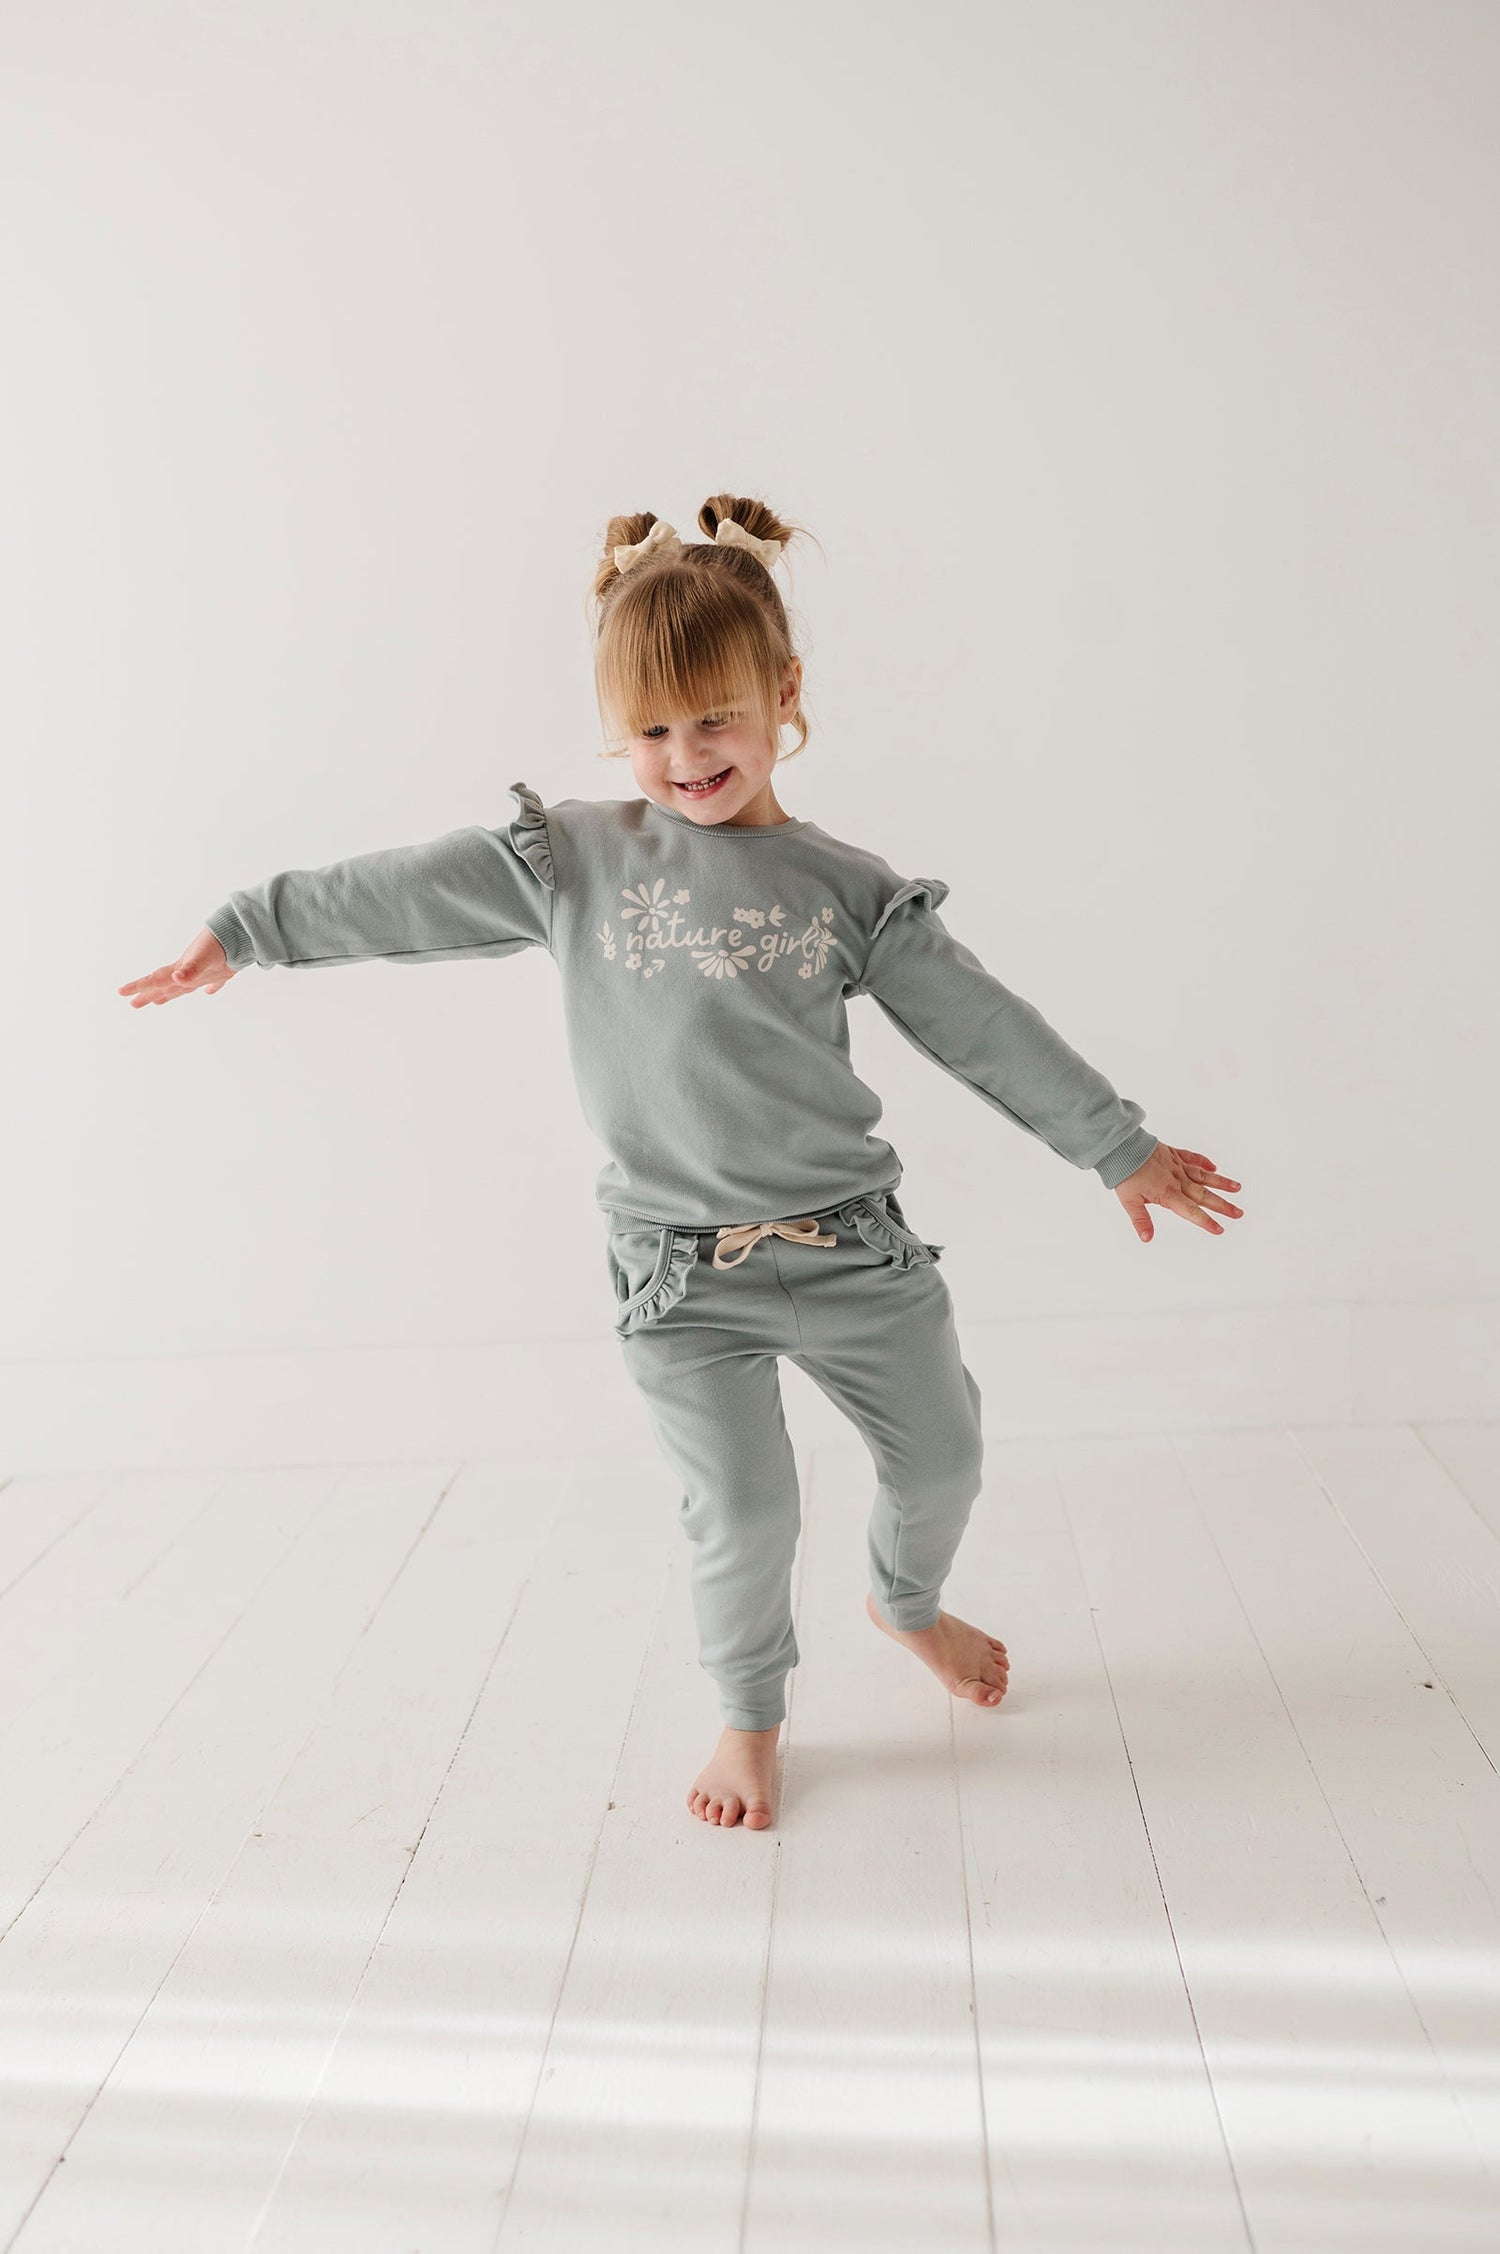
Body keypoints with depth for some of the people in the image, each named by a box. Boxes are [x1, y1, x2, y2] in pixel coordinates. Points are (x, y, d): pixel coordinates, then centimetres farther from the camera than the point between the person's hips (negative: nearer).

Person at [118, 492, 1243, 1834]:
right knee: (741, 1517, 0)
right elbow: (405, 896, 6)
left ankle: (907, 1603, 49)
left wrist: (1121, 1148, 4)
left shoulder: (848, 889, 1)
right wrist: (244, 932, 9)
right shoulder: (571, 859, 1)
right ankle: (751, 1714, 31)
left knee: (940, 1454, 14)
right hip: (682, 1274, -1)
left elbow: (983, 1028, 3)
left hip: (852, 1244, 2)